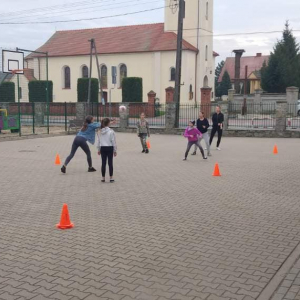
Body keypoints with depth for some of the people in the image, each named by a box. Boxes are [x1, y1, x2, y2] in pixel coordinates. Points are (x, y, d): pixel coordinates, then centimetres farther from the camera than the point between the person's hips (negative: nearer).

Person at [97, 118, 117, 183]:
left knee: (103, 163, 8)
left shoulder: (100, 132, 2)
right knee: (110, 163, 3)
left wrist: (99, 149, 16)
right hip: (109, 148, -3)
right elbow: (113, 141, -8)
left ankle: (103, 178, 12)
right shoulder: (111, 131, -10)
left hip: (103, 148, 3)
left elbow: (98, 141, 7)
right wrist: (115, 150, -1)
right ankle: (111, 178, 7)